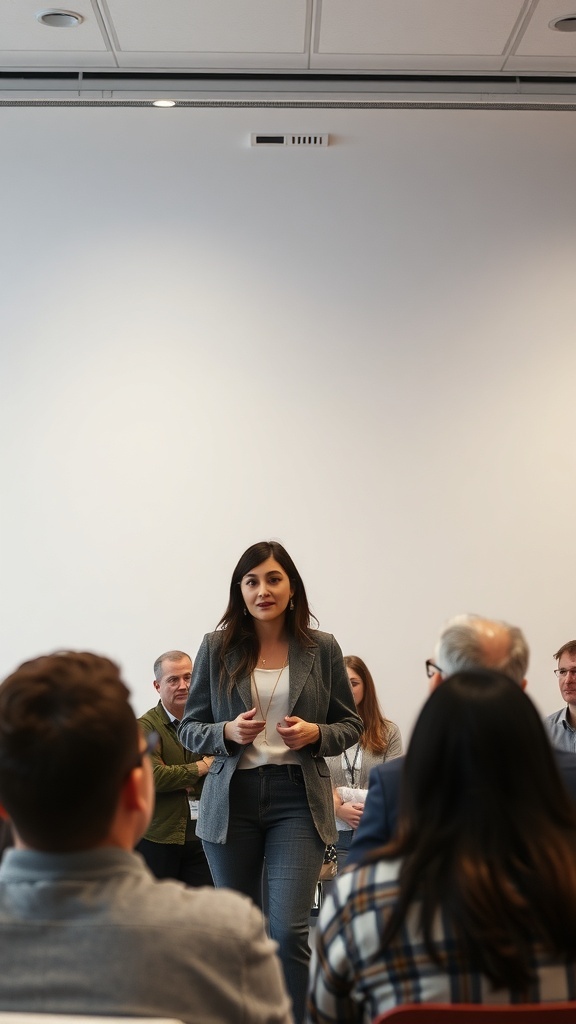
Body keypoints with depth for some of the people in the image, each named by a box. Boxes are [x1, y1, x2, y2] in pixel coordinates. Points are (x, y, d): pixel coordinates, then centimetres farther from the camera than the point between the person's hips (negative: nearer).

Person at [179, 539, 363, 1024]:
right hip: (232, 798, 1)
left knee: (289, 930, -11)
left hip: (298, 799, -1)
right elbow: (190, 727, 6)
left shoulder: (322, 648, 2)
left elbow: (350, 724, 9)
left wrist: (315, 734, -11)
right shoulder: (216, 648, 2)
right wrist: (227, 732, -14)